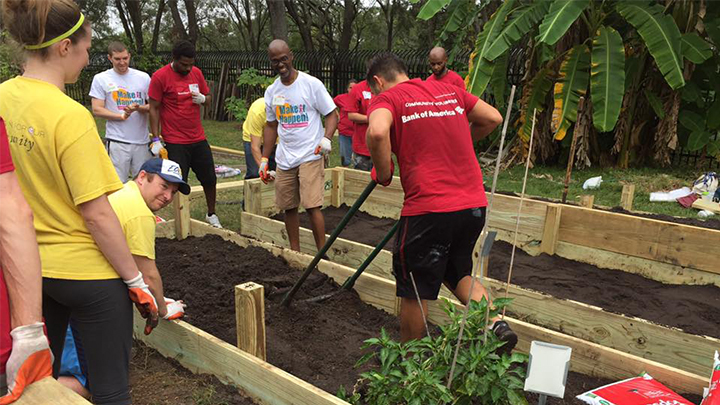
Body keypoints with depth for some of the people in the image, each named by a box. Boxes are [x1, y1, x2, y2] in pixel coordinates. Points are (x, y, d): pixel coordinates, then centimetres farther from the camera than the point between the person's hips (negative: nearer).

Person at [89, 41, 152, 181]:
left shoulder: (143, 77, 8)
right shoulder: (101, 79, 2)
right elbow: (97, 110, -2)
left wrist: (139, 108, -13)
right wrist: (121, 116, -16)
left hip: (142, 140, 3)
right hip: (117, 141, -2)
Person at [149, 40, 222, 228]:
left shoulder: (196, 72, 6)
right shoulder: (160, 76, -9)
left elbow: (208, 98, 17)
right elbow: (154, 109, -7)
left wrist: (202, 99, -8)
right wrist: (156, 139, -10)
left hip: (199, 139, 5)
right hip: (175, 142, -5)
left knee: (209, 179, 12)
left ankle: (211, 214, 31)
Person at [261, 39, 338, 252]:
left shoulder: (311, 84, -5)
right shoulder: (271, 92, 10)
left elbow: (331, 114, -3)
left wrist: (326, 138, -21)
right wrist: (264, 158, 16)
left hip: (310, 157, -5)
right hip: (284, 160, 5)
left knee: (312, 206, -12)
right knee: (288, 207, 9)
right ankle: (295, 252, 22)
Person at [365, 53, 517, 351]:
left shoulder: (387, 98, -2)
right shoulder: (449, 90, 16)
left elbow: (377, 132, -24)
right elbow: (493, 118, 16)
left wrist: (383, 174, -8)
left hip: (428, 208, -6)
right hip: (474, 204, 7)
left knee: (414, 290, 12)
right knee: (457, 272, 27)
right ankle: (496, 324, 9)